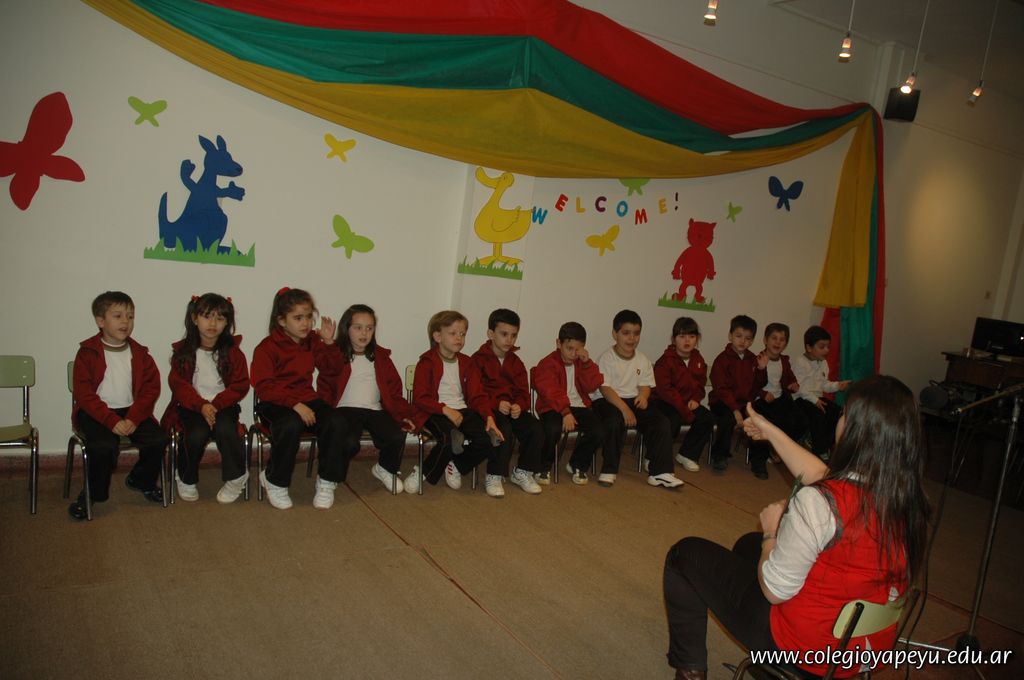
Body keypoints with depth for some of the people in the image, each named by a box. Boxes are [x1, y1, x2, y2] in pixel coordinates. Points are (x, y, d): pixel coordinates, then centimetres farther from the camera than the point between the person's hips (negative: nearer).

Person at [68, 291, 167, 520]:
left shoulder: (139, 354, 7)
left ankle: (141, 480, 13)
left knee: (158, 439, -17)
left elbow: (151, 388, 2)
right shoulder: (87, 353, -4)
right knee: (104, 447, -30)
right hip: (96, 413, -4)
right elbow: (84, 394, -10)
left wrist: (133, 418, -13)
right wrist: (112, 421, -20)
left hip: (133, 411, 4)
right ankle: (92, 495, -4)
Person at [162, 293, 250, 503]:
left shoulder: (232, 351, 2)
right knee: (196, 435, -29)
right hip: (192, 407, 0)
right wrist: (201, 406, -20)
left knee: (224, 430, -32)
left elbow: (240, 385, -2)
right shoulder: (183, 351, 3)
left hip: (223, 405, 0)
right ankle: (186, 479, 1)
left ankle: (236, 477, -8)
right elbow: (178, 384, -4)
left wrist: (216, 404, -17)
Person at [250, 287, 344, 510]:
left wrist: (328, 343, -4)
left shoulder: (313, 341, 10)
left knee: (334, 421, -25)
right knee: (291, 425, -37)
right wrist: (295, 404, -26)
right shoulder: (267, 347, -6)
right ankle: (275, 481, -10)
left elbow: (331, 372, 11)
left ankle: (327, 481, -7)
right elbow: (264, 387, -14)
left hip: (307, 399, 5)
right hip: (276, 403, -4)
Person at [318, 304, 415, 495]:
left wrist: (403, 415, 1)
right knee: (349, 443, -32)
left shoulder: (381, 357, 17)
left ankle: (386, 468, 10)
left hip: (375, 409, 3)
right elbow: (325, 389, 1)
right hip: (346, 409, -3)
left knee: (397, 437, -24)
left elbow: (393, 389, 15)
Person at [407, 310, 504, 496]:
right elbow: (420, 398, -8)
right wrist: (446, 410, -19)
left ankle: (456, 466, 7)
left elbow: (477, 395, 12)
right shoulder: (427, 363, -1)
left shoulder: (465, 363, 17)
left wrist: (489, 417, -6)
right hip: (435, 412, -6)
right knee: (451, 440, -35)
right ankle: (422, 473, -9)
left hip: (462, 410, 6)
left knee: (488, 439, -19)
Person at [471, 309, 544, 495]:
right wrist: (496, 404, -24)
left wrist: (519, 405, -15)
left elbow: (523, 391, 8)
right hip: (488, 409, -5)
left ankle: (522, 472, 2)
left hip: (513, 408, 6)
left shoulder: (515, 362, 15)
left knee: (536, 428, -19)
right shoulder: (478, 359, -2)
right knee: (504, 430, -34)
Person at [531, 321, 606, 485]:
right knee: (553, 429, -36)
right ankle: (543, 468, -7)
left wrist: (587, 363, -10)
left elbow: (592, 386, 1)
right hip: (554, 408, -5)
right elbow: (551, 392, -16)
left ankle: (577, 465, 7)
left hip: (579, 406, 5)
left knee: (598, 431, -20)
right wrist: (565, 412, -28)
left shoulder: (582, 363, 15)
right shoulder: (548, 364, -3)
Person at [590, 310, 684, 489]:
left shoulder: (643, 359, 10)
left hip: (634, 400, 5)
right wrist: (624, 408, -29)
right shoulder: (606, 358, -7)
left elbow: (645, 385, 8)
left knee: (661, 421, -16)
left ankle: (659, 473, -12)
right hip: (607, 401, -5)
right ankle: (608, 470, -20)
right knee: (615, 420, -37)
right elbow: (604, 388, -16)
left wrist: (643, 395, -18)